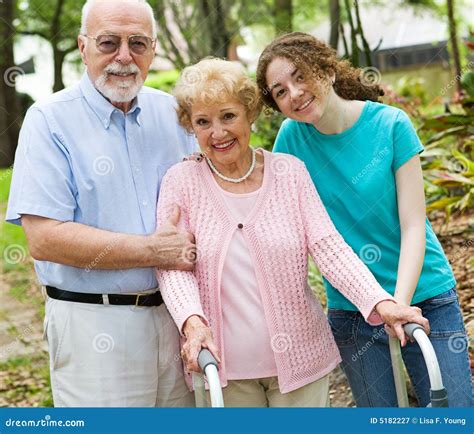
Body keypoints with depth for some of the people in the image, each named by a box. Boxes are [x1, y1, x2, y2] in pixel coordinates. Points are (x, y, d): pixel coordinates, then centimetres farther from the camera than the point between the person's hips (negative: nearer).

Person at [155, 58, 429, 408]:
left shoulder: (290, 172, 1)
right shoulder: (181, 182, -1)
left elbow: (328, 246, -6)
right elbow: (172, 264, -10)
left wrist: (381, 302, -21)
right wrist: (193, 321, -29)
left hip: (299, 359, 1)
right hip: (222, 367, 0)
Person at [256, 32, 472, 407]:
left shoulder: (390, 124, -10)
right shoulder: (292, 137, -2)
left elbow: (413, 226, -12)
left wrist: (400, 303, -23)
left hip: (424, 299, -2)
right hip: (350, 312, 2)